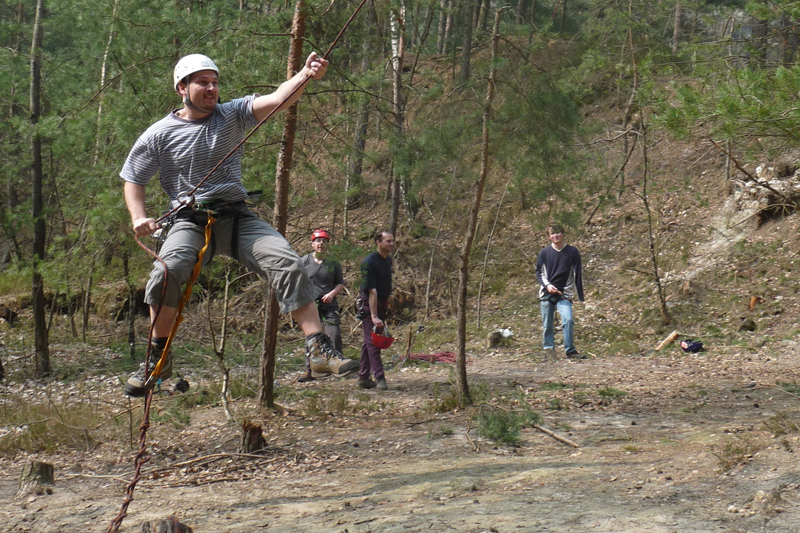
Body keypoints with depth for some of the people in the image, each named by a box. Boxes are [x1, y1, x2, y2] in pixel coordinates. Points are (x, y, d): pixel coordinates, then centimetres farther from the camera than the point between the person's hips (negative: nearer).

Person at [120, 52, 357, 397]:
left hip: (237, 217, 2)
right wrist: (139, 217, -5)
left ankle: (318, 346, -15)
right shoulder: (159, 135, 4)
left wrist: (305, 75, -30)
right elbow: (132, 179, 13)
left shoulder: (234, 115, 5)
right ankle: (158, 360, -10)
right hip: (190, 221, -1)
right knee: (167, 272, -28)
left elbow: (276, 100, -11)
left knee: (286, 263, -18)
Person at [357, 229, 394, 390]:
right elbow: (372, 291, -24)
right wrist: (374, 316, -27)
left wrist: (385, 308, 18)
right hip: (368, 304, -8)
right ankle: (379, 377, -11)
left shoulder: (388, 260, 7)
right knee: (372, 341, -9)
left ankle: (363, 377, 16)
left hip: (382, 303, 8)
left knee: (369, 341, 11)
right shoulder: (369, 262, -19)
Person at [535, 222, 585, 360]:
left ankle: (570, 350, -8)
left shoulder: (572, 252, 2)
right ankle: (549, 349, 19)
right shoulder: (544, 252, 4)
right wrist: (547, 285, -6)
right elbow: (539, 272, 11)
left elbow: (577, 274, 6)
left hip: (564, 294, -1)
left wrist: (579, 295, 2)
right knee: (547, 324, 2)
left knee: (568, 320, -18)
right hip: (546, 293, 1)